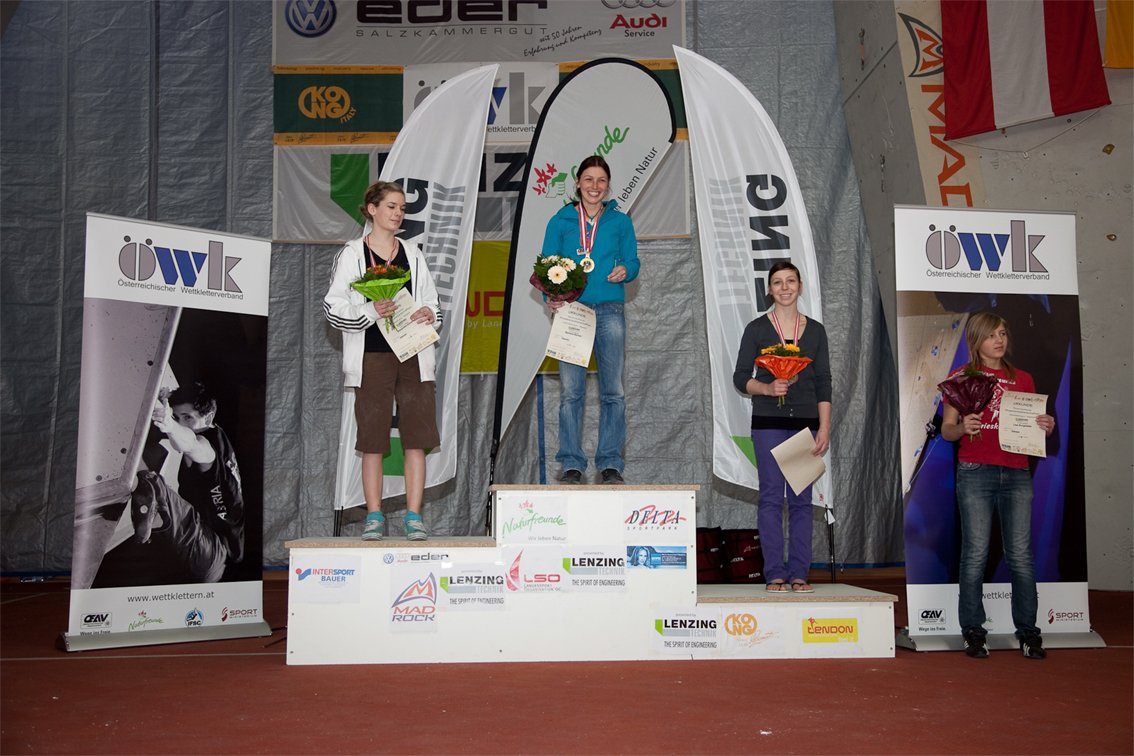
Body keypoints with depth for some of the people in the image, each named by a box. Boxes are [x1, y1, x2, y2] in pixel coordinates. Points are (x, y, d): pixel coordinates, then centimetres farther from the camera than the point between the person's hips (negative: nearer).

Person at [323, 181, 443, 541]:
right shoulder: (352, 254, 3)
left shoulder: (412, 253, 14)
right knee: (372, 441, 1)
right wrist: (370, 312, -18)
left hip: (414, 355, 3)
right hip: (371, 357, -2)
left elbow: (433, 303, 17)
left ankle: (414, 516, 5)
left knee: (416, 437, -2)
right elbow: (333, 307, -2)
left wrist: (429, 314, -5)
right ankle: (374, 516, 11)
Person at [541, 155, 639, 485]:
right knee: (570, 391, -2)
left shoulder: (620, 221, 12)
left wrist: (625, 270, -12)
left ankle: (610, 463, 7)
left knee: (613, 390, 0)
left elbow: (633, 261, 12)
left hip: (610, 311, 1)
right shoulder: (560, 221, 9)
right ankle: (571, 463, 5)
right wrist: (551, 297, -11)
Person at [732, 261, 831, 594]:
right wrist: (767, 388, -16)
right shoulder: (756, 329, 3)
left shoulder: (815, 330, 9)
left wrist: (824, 427, 0)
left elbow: (823, 382, 8)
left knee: (801, 498, 3)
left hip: (805, 422, 2)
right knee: (771, 496, -3)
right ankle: (775, 574, 3)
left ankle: (799, 573, 9)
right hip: (768, 421, -2)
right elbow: (740, 377, 3)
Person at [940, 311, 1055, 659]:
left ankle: (1028, 633, 9)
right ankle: (973, 631, 4)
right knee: (976, 554, -3)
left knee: (1021, 555, 1)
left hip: (1016, 473, 3)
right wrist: (962, 428, -18)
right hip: (976, 472, -3)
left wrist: (1045, 428, -3)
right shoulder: (961, 377, 6)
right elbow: (946, 430, 2)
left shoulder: (1023, 379, 16)